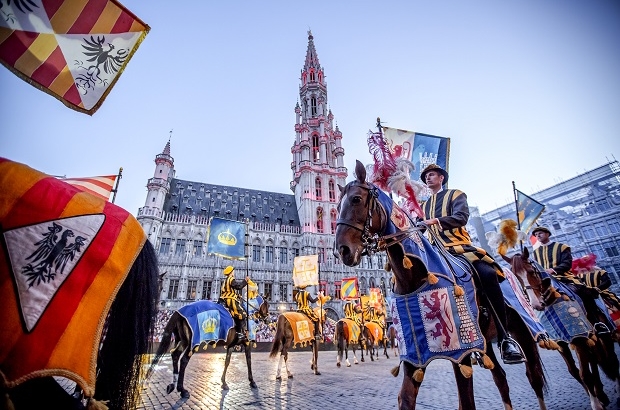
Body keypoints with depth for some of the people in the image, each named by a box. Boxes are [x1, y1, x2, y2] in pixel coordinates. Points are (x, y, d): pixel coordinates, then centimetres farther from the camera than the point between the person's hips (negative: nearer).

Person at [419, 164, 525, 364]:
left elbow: (461, 217, -9)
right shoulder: (425, 206, 25)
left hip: (460, 246, -4)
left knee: (487, 274, -30)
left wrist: (436, 221, -24)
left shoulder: (456, 195, 11)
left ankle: (504, 338, -17)